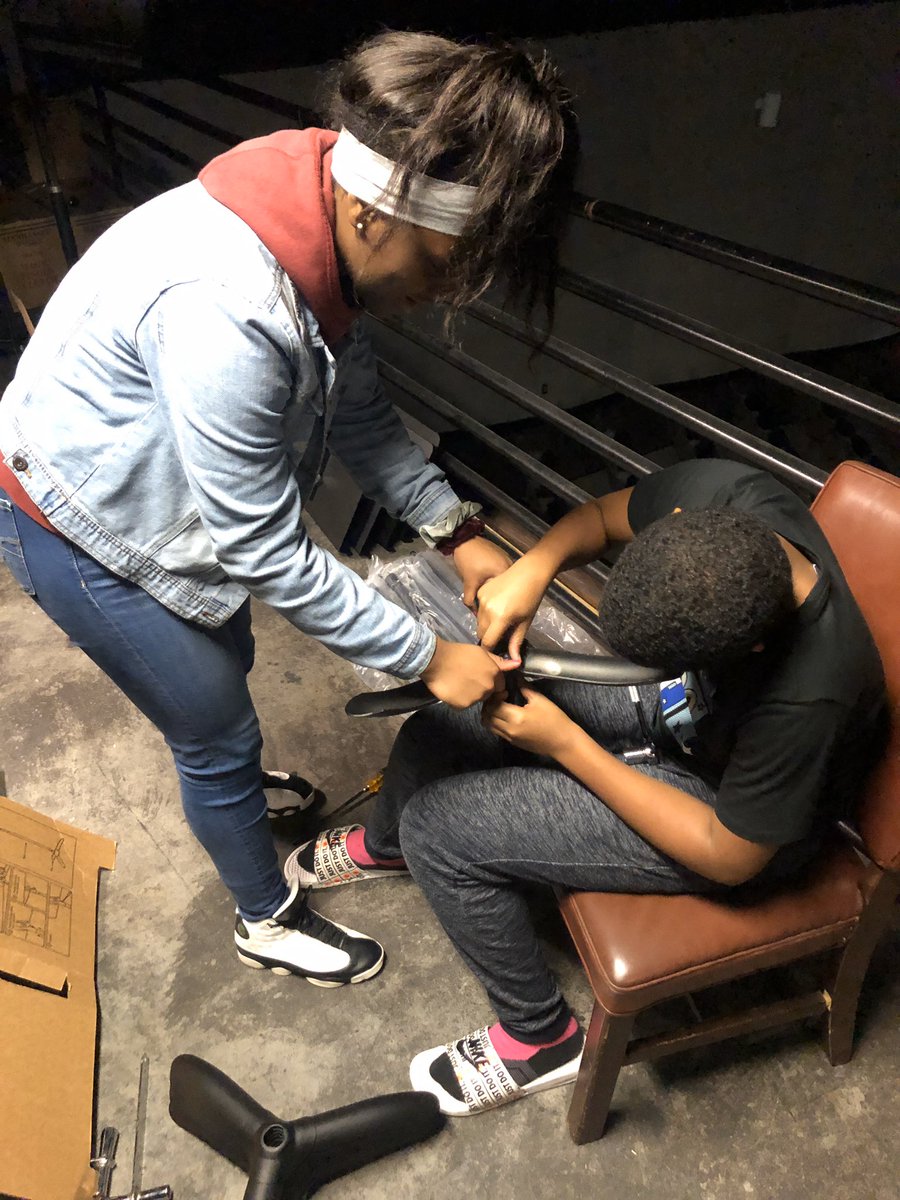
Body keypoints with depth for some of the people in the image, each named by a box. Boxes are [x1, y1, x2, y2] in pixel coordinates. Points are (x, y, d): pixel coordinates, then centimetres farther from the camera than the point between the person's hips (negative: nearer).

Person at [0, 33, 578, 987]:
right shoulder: (224, 307, -40)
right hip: (78, 525, -8)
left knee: (225, 662, 27)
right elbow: (266, 550, -32)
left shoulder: (321, 222, -13)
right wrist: (428, 659, -23)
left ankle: (232, 794, 60)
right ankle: (268, 922, 35)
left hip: (150, 491, 8)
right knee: (220, 733, 6)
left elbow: (356, 406, -1)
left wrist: (454, 530, -8)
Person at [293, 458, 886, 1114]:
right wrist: (533, 565, -25)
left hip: (728, 806, -6)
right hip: (672, 696, 7)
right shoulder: (712, 492, -25)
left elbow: (730, 857, -23)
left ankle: (540, 1037, 14)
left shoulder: (808, 699, -39)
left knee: (439, 829, -14)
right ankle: (385, 844, 43)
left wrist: (566, 744, -25)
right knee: (444, 715, 4)